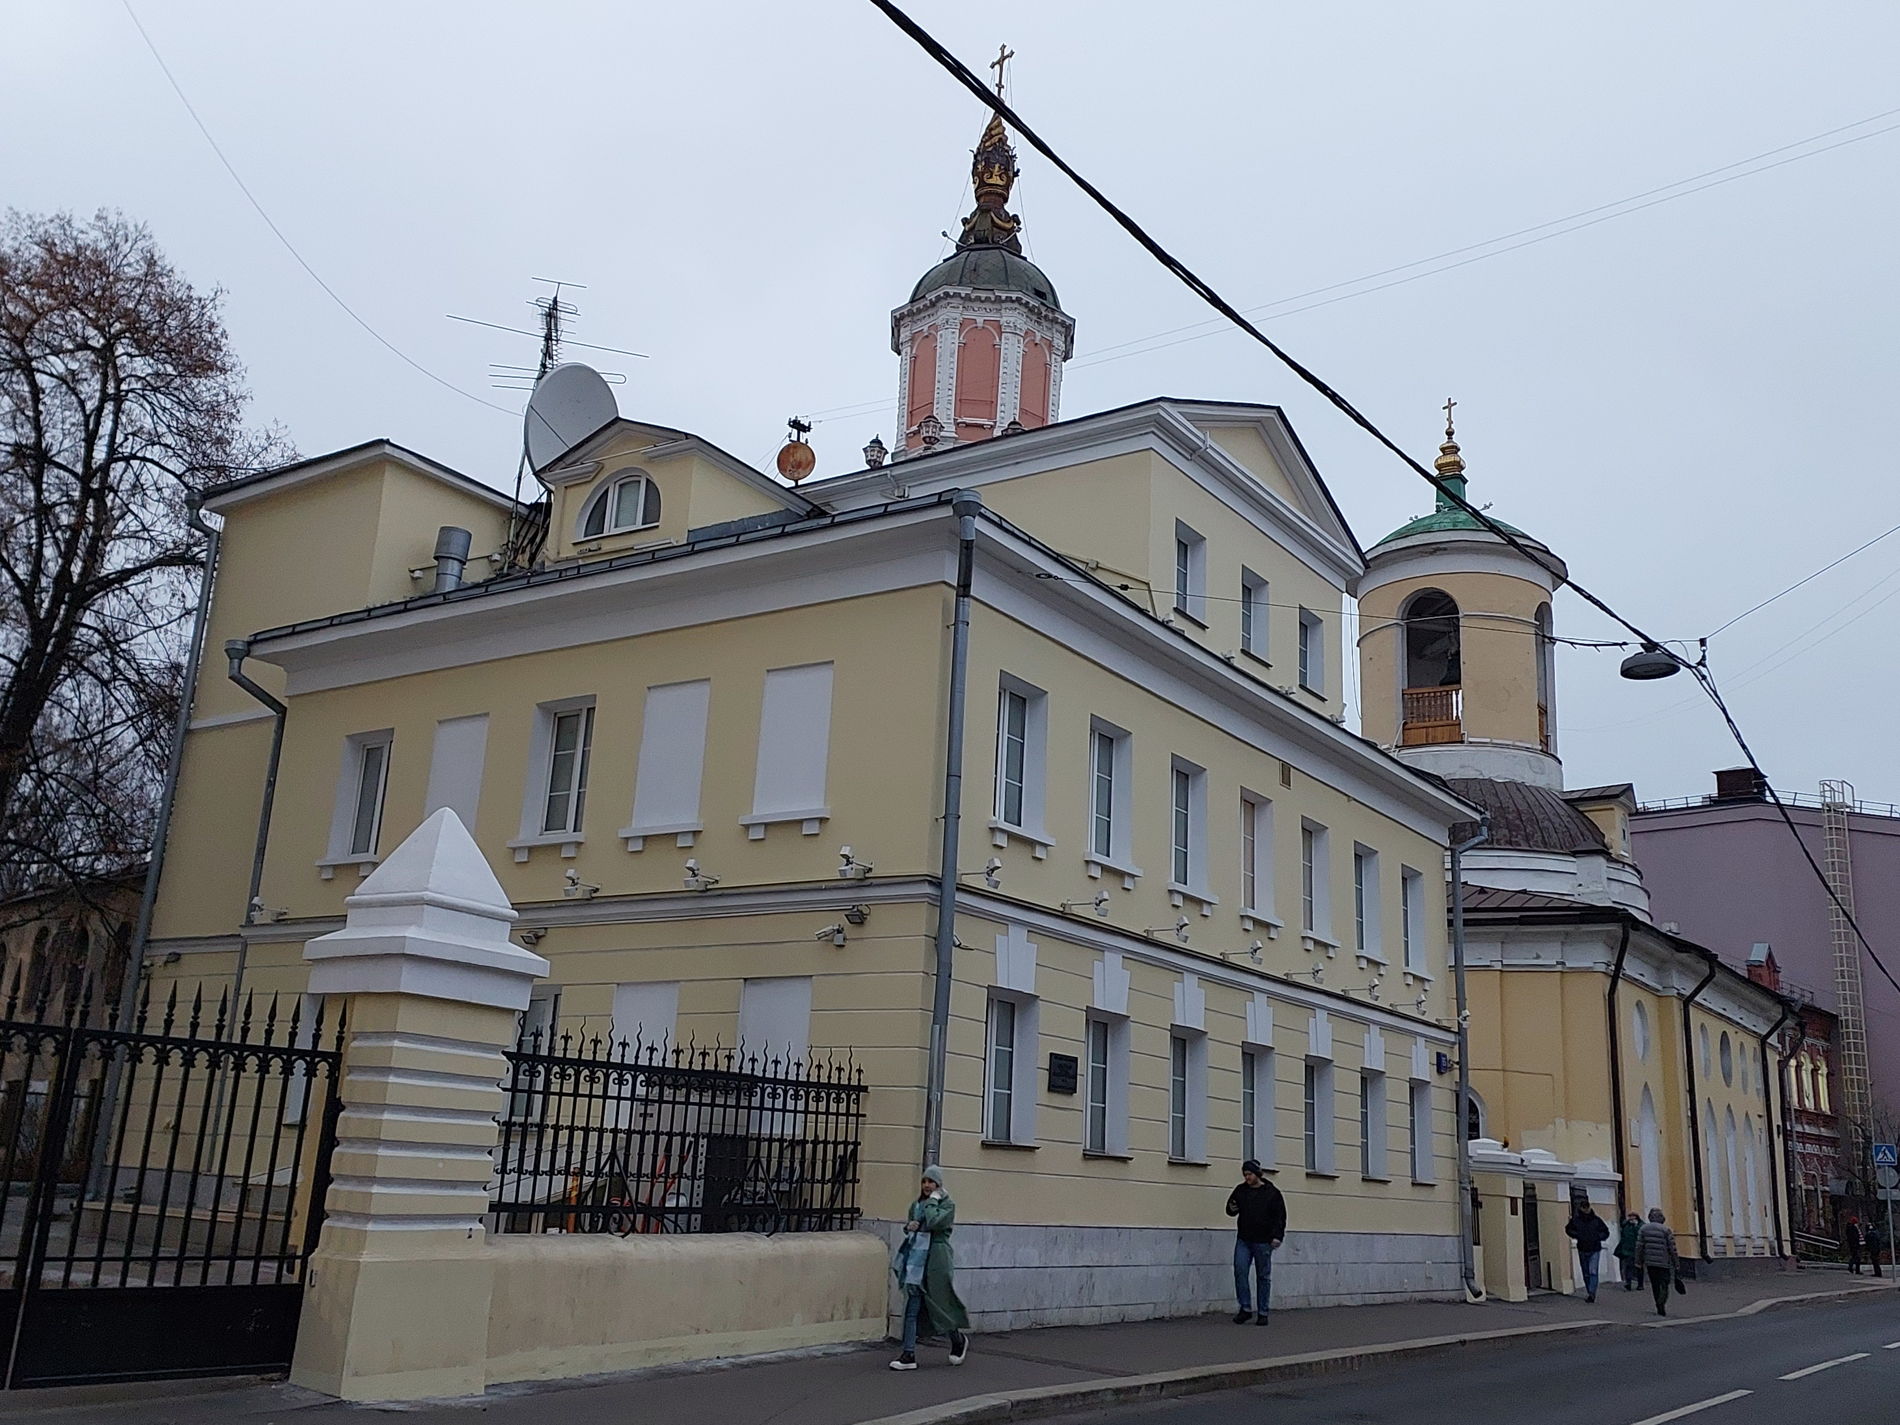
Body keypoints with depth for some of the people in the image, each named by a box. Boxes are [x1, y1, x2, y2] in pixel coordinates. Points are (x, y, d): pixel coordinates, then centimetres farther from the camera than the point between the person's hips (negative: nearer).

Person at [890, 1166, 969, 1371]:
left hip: (937, 1260, -5)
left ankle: (959, 1340, 33)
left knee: (941, 1304, 7)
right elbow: (910, 1224, 22)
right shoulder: (917, 1204, 12)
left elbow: (934, 1222, -22)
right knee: (911, 1308, -2)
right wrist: (908, 1226, 0)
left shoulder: (947, 1205, -5)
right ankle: (909, 1355, -1)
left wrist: (933, 1200, -12)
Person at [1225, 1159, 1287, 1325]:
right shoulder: (1240, 1190, 9)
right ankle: (1245, 1308, 0)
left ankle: (1263, 1313, 10)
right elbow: (1230, 1208, 19)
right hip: (1243, 1241, 3)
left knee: (1264, 1277, 3)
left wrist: (1277, 1236, -13)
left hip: (1263, 1242, -3)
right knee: (1240, 1272, -9)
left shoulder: (1272, 1192, -1)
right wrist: (1232, 1209, -5)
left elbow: (1280, 1216, -2)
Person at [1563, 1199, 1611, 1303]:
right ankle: (1590, 1293, 22)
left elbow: (1606, 1232, 8)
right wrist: (1576, 1235, -4)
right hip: (1582, 1250, 2)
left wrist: (1598, 1237, -10)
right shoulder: (1576, 1220, -1)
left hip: (1594, 1250, -2)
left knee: (1593, 1272, -14)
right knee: (1586, 1273, 11)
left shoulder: (1596, 1220, -3)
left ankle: (1592, 1293, -18)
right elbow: (1568, 1229, 14)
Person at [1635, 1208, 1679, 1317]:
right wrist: (1676, 1263, 4)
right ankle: (1661, 1305, -19)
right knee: (1664, 1285, 1)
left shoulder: (1643, 1229, 3)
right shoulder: (1666, 1230, -7)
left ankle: (1660, 1308, 14)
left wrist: (1638, 1261, 9)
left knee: (1655, 1286, 12)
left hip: (1649, 1263, 3)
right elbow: (1672, 1248, -5)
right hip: (1663, 1263, -3)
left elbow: (1639, 1246, 2)